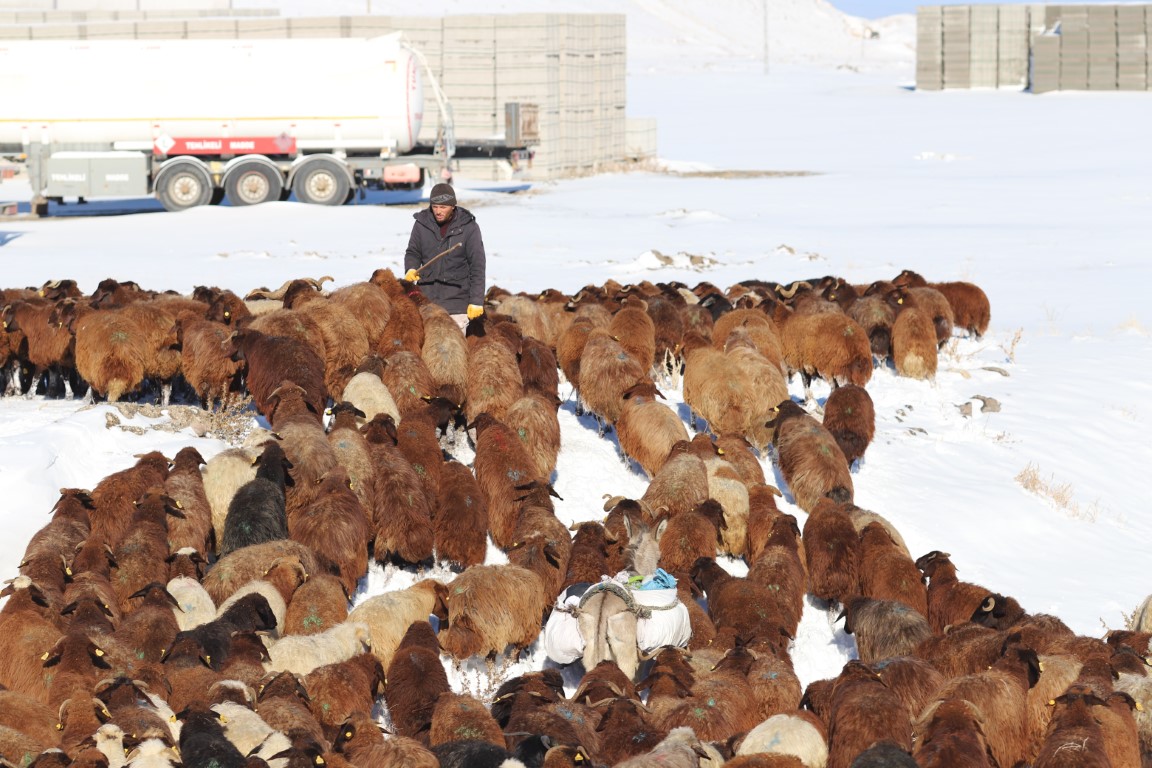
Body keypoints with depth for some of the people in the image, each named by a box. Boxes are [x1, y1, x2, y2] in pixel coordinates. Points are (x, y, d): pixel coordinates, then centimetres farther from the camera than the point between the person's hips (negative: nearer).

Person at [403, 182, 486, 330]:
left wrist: (476, 301, -7)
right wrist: (411, 269, -8)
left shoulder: (469, 227, -4)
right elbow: (413, 252, 16)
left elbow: (477, 266, -3)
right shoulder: (422, 224, 2)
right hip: (427, 298, 3)